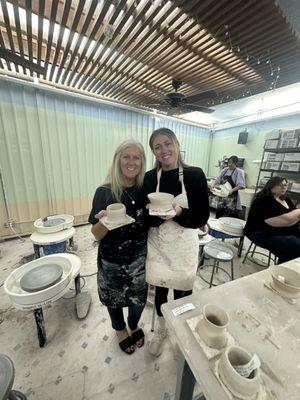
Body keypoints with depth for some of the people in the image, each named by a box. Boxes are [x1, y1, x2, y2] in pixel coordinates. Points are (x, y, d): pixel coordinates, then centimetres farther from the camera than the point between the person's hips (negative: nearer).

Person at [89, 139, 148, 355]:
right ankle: (120, 329, 57)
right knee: (114, 298, 22)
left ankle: (134, 325, 57)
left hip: (139, 257, 3)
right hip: (112, 260, -2)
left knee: (139, 297, 20)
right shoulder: (104, 192, -16)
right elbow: (97, 234, -12)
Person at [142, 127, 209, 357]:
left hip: (184, 245, -1)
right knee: (160, 290, 18)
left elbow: (202, 218, -10)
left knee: (182, 291, 16)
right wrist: (158, 215, -24)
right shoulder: (150, 178, -4)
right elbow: (146, 218, -2)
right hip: (157, 244, 2)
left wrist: (179, 213, -27)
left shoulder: (195, 175, -10)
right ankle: (161, 330, 52)